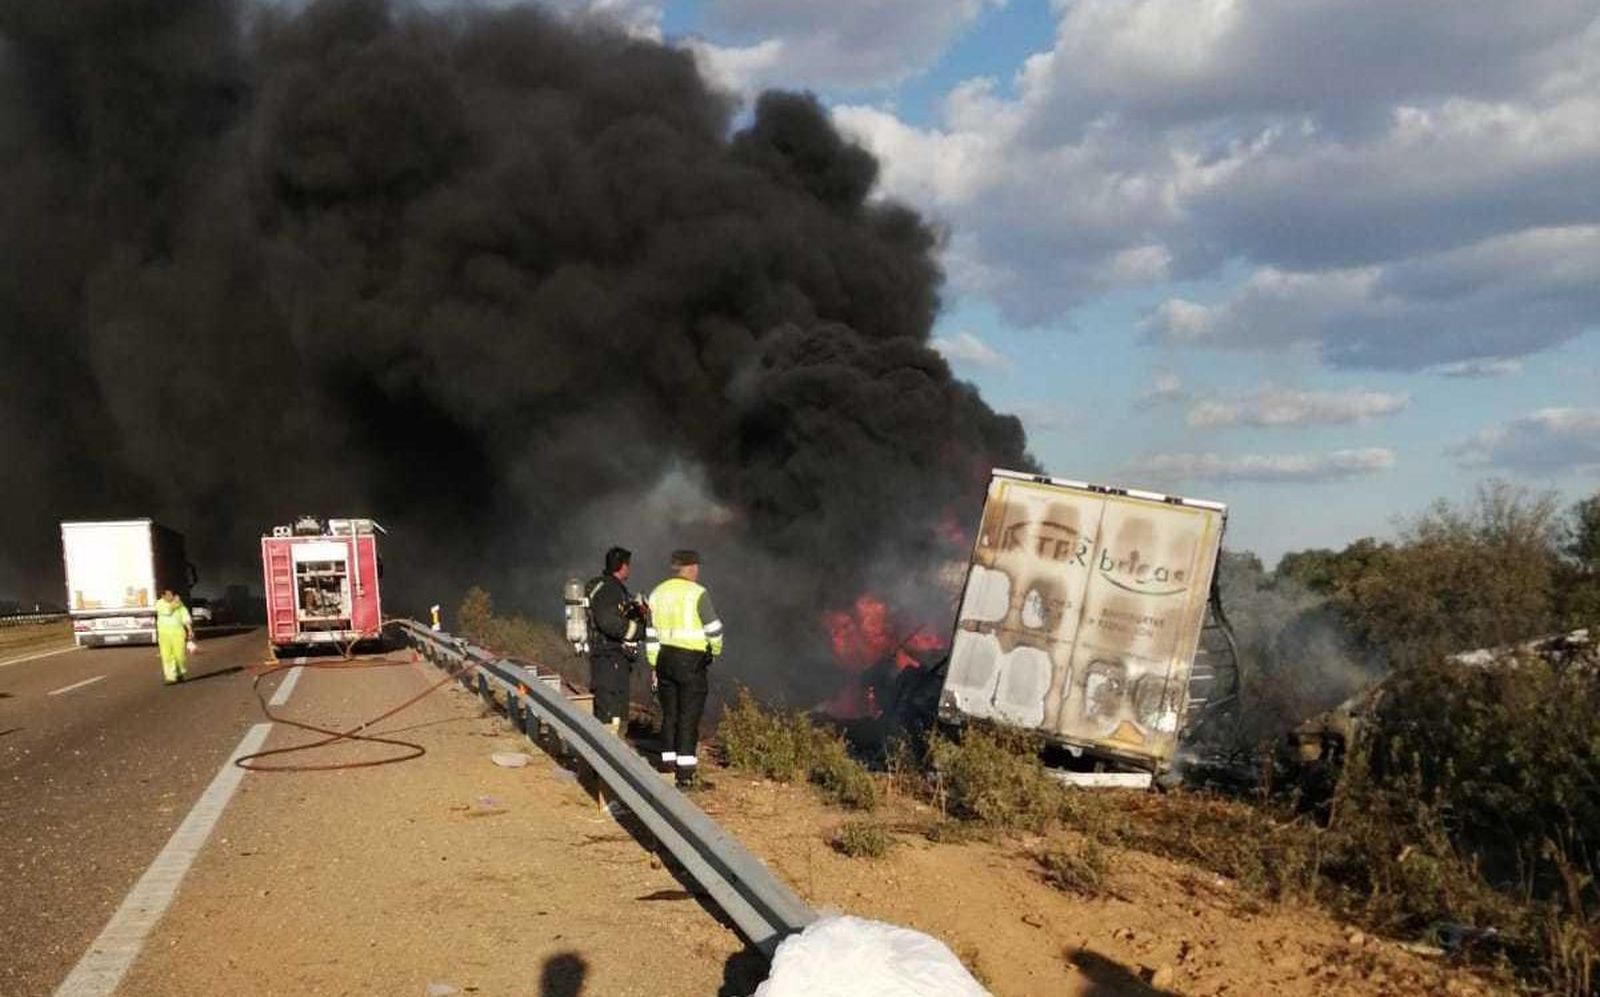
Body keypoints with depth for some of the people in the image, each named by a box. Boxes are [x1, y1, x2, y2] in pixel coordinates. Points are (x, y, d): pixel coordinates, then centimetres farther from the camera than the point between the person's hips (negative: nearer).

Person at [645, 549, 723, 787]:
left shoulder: (657, 593, 10)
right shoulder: (697, 593, -9)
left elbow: (651, 635, 11)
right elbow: (713, 628, -8)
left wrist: (655, 666, 16)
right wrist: (715, 650, 11)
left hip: (664, 659, 6)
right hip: (691, 661, -6)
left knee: (669, 714, 13)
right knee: (689, 715, -3)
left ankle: (668, 763, 14)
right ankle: (686, 770, -5)